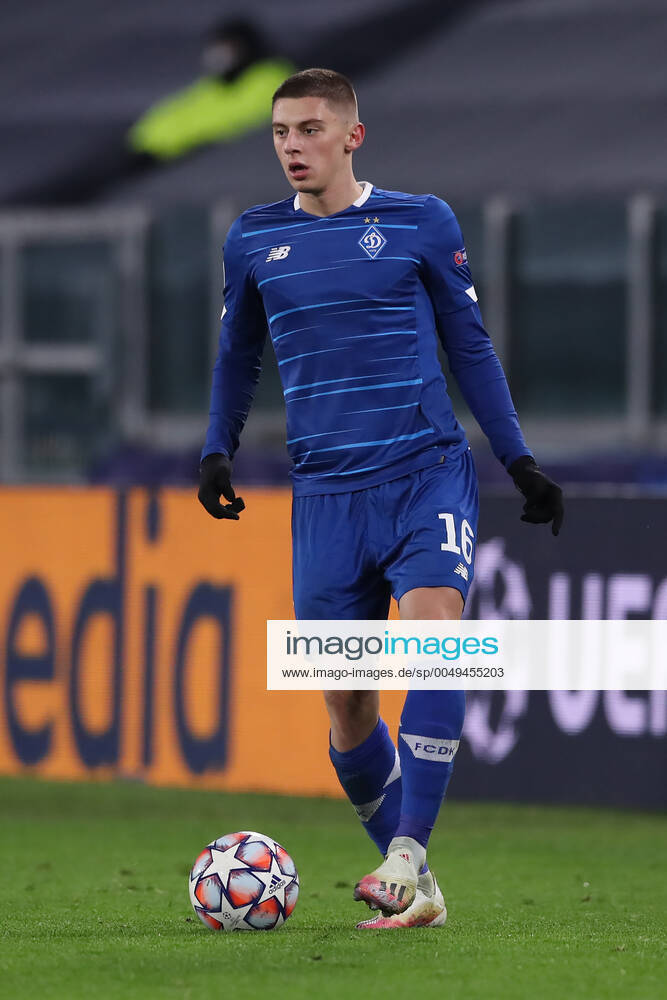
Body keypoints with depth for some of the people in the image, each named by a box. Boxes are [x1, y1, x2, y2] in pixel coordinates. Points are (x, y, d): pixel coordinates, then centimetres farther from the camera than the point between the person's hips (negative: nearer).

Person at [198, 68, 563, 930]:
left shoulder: (420, 223, 4)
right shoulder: (254, 240, 9)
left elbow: (469, 344, 12)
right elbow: (238, 356, 22)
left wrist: (518, 460, 10)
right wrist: (217, 449, 7)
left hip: (429, 471, -2)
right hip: (327, 492, 3)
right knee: (345, 699, 0)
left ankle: (408, 863, -27)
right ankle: (406, 875, 17)